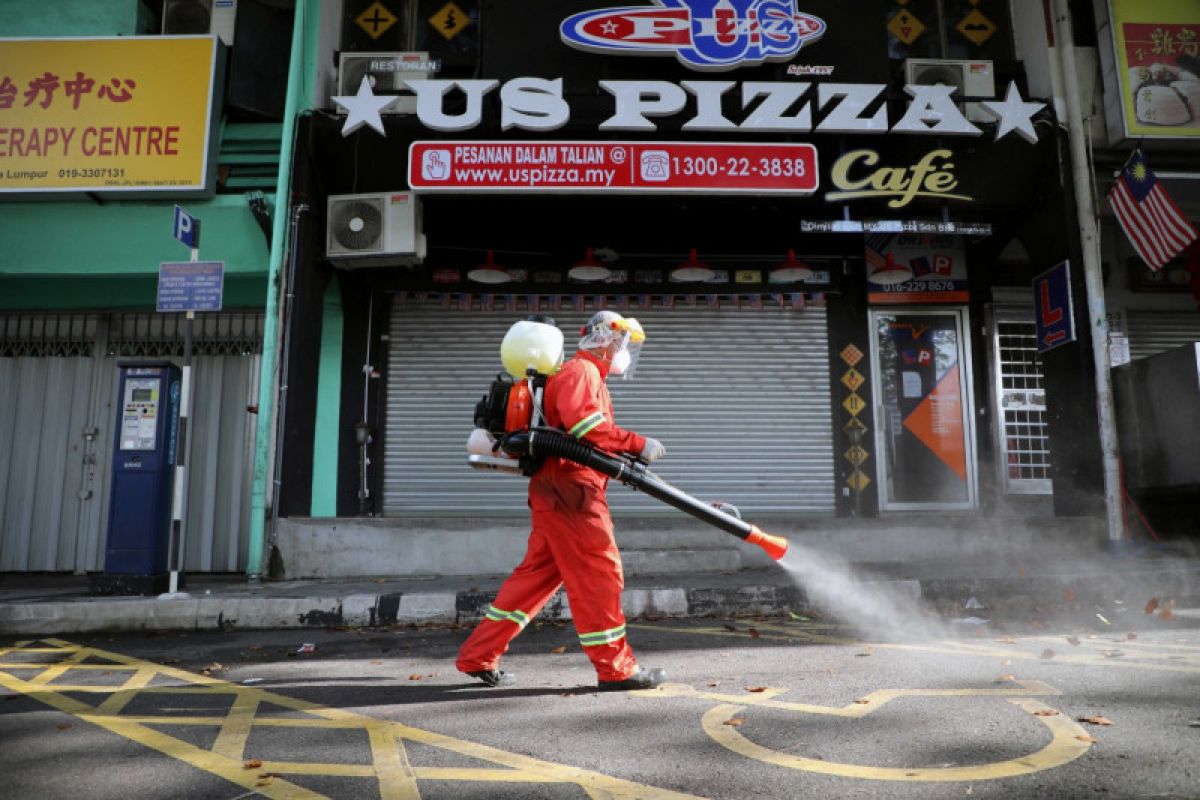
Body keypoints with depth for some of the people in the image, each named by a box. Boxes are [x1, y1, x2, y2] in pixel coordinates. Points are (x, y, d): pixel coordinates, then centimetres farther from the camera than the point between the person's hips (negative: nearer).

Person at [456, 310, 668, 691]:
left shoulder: (587, 375, 26)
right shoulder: (581, 372, -7)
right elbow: (585, 424, -23)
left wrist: (630, 455, 9)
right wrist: (638, 444, -17)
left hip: (556, 493, 10)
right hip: (570, 491, -10)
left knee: (538, 573, 12)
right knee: (599, 574, -3)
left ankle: (478, 656, 18)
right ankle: (616, 669, 7)